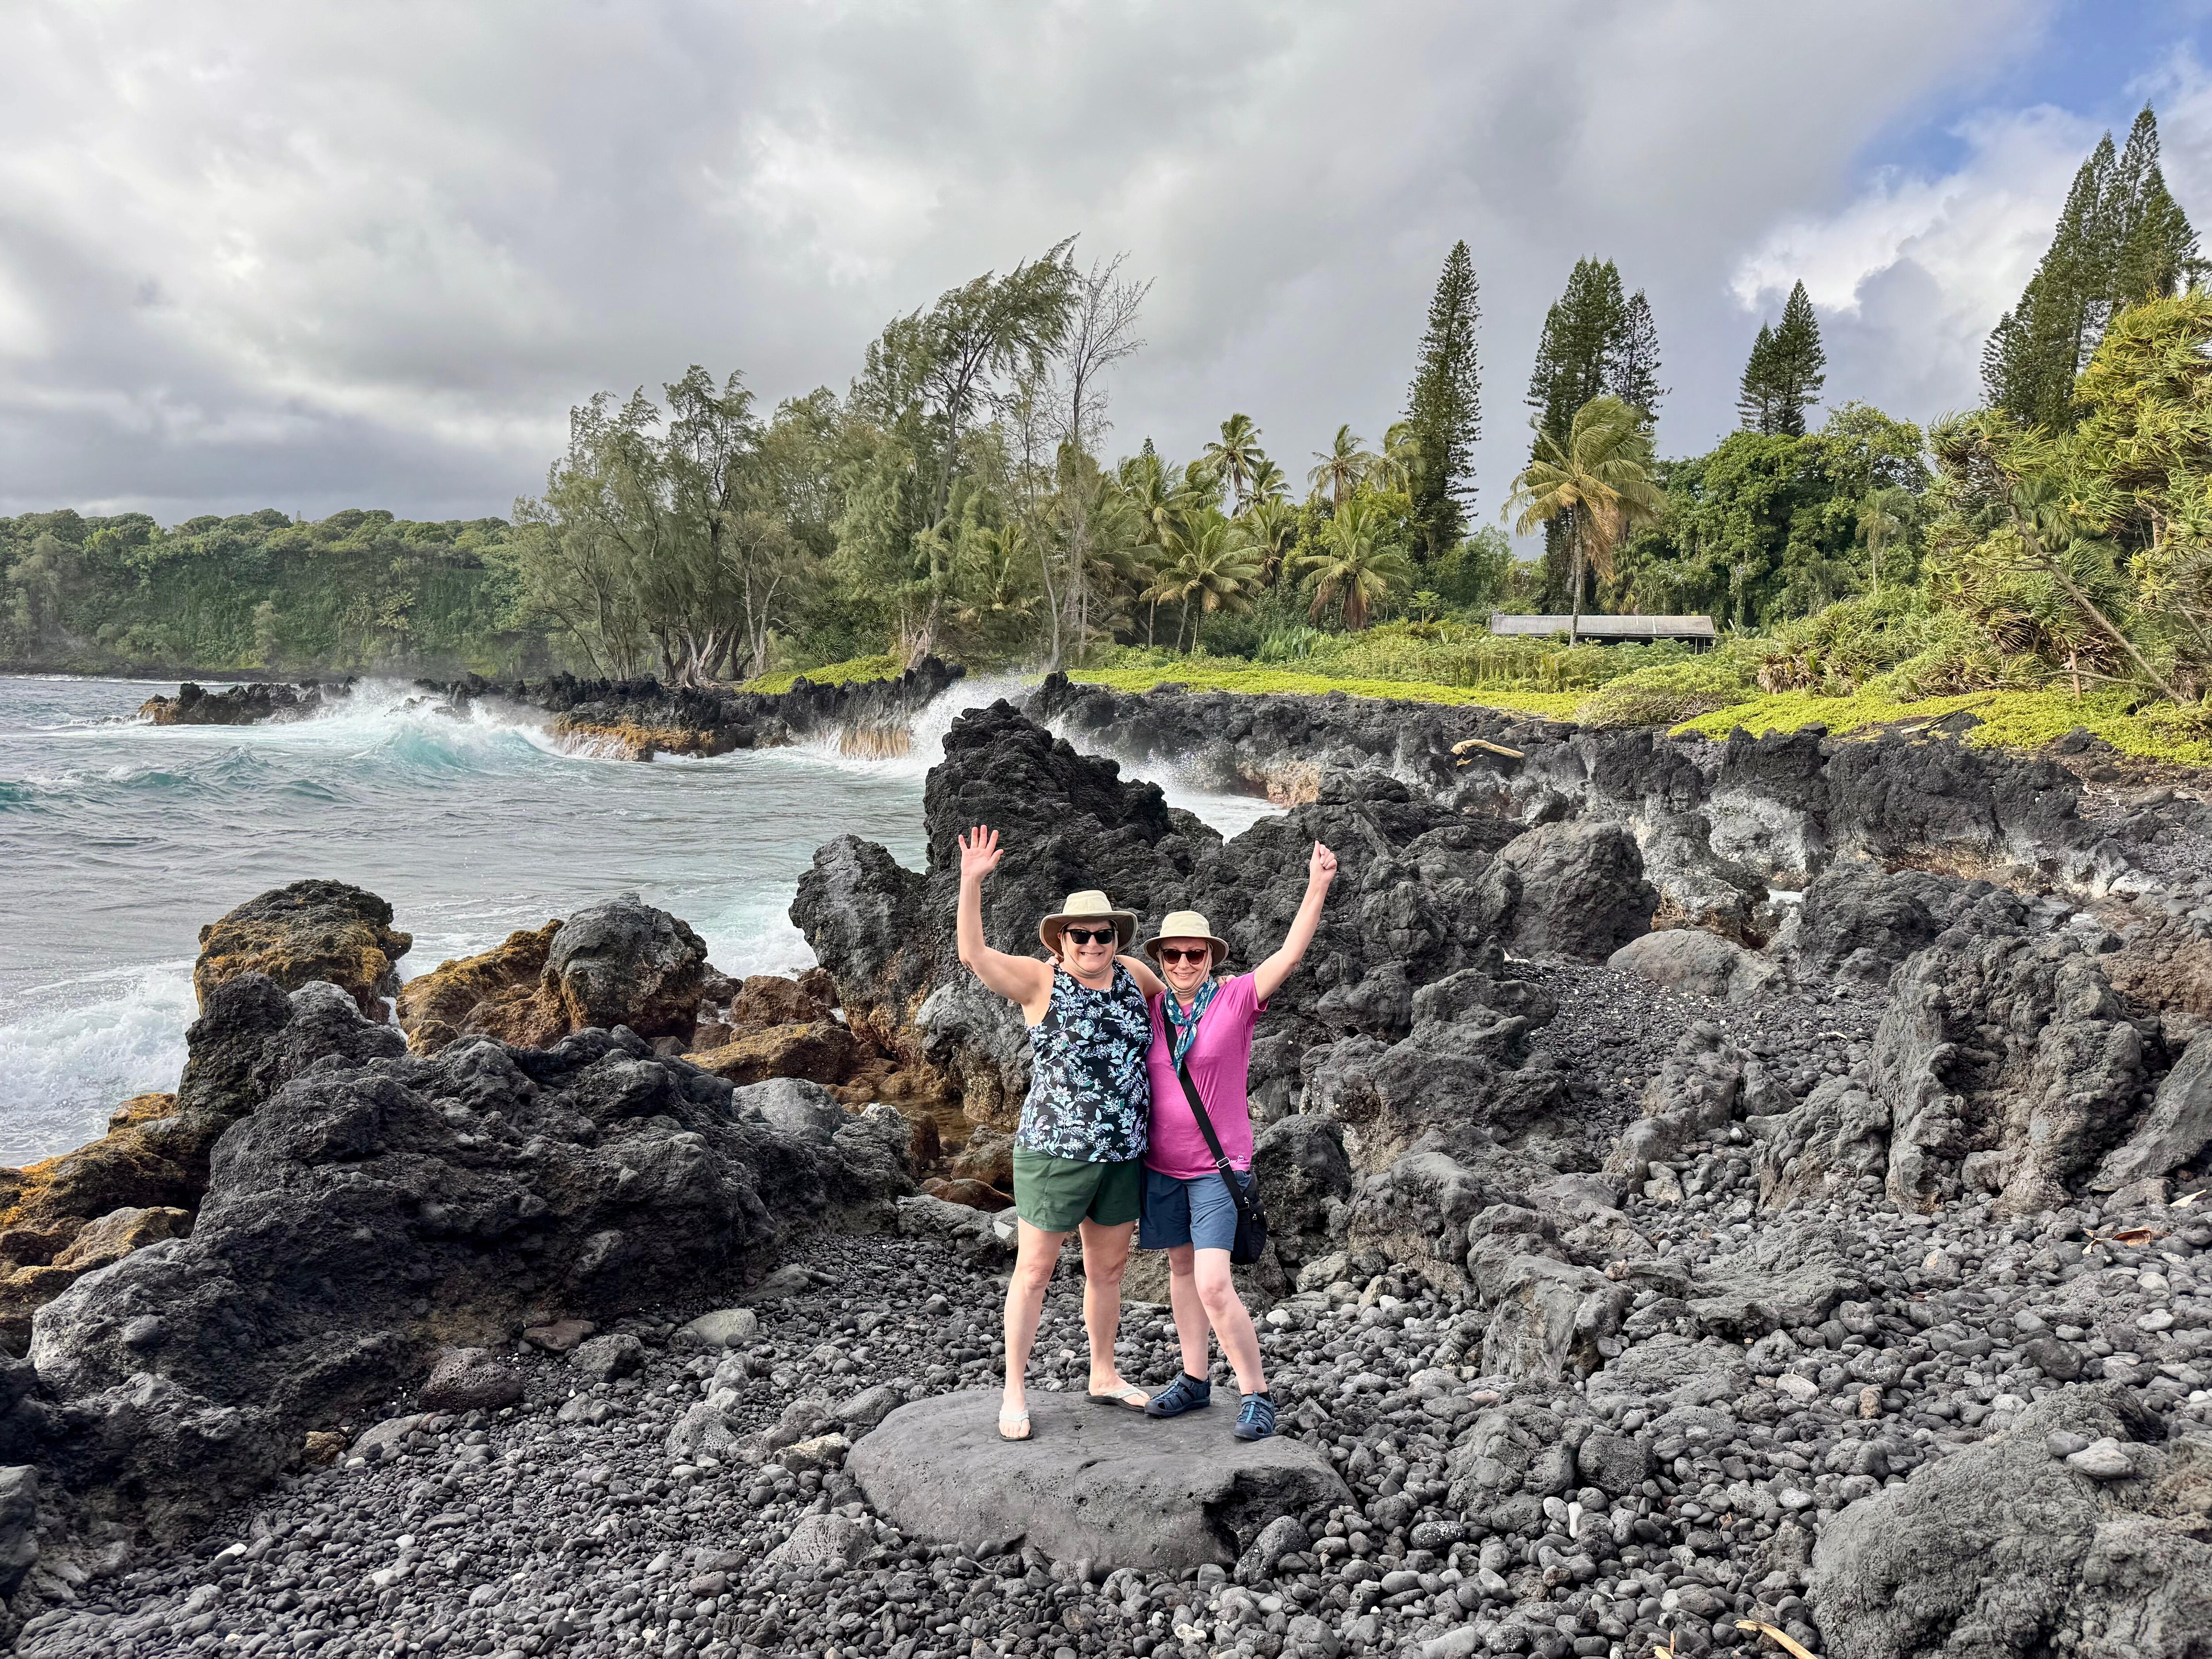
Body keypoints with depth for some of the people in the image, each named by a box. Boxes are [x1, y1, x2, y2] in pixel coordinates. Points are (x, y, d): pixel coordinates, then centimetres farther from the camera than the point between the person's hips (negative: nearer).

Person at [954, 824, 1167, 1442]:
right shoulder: (1040, 981, -10)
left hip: (1122, 1156, 5)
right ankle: (1014, 1391, 17)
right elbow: (973, 954, -24)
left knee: (1108, 1269, 18)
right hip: (1055, 1154, -5)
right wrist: (972, 882, -34)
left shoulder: (1132, 974, 5)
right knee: (1033, 1271, 4)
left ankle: (1104, 1376, 35)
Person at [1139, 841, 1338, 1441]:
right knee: (1182, 1269, 16)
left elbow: (1289, 955, -24)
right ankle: (1195, 1379, 32)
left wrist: (1317, 887, -32)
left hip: (1218, 1166, -5)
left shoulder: (1236, 1000, -11)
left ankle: (1256, 1395, 3)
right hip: (1162, 1164, 5)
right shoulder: (1152, 1009, 0)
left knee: (1213, 1286, -13)